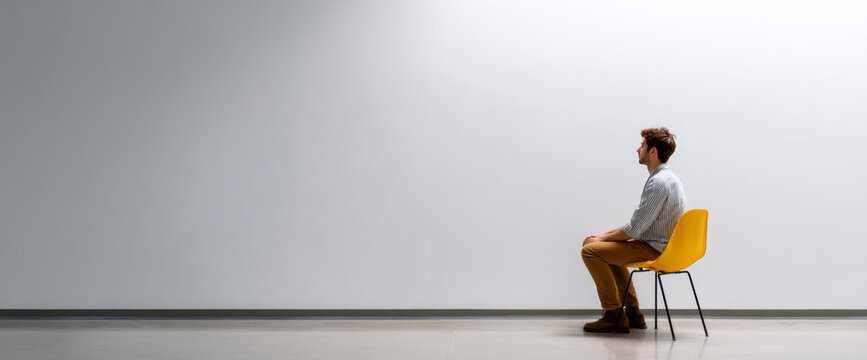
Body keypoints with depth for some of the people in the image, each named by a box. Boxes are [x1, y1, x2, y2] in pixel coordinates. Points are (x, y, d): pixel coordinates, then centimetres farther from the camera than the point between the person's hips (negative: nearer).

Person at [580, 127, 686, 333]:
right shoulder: (666, 177, 13)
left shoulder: (659, 182, -22)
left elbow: (635, 229, -22)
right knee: (608, 249, 28)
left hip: (654, 250, -11)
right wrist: (604, 235, 12)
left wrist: (604, 238, -7)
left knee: (590, 250, -14)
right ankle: (632, 314, 23)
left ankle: (614, 316, -7)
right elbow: (638, 224, 17)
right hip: (659, 246, 11)